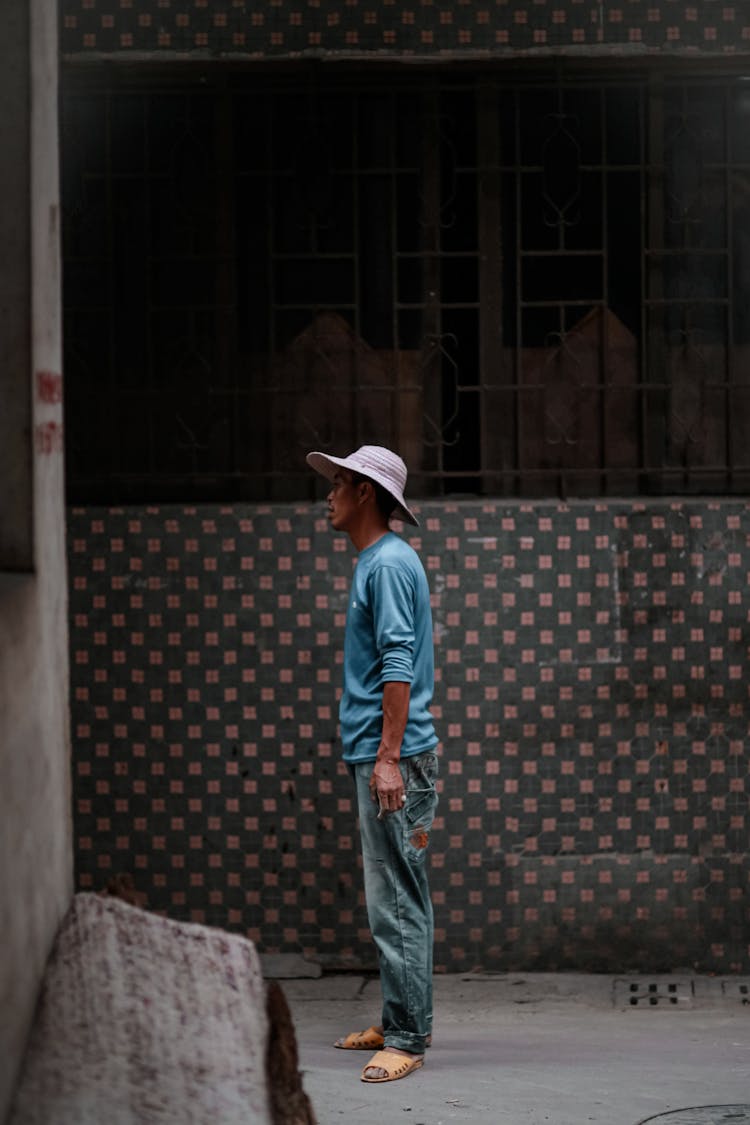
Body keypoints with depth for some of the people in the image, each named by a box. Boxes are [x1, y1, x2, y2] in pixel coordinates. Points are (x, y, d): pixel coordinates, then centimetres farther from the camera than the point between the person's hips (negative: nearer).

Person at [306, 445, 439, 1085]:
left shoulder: (389, 564, -12)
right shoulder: (376, 562, 19)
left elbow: (399, 665, -20)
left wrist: (389, 757, -24)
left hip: (392, 756, -11)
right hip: (381, 752, 11)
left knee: (396, 903, -9)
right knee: (399, 898, 15)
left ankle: (407, 1039, -8)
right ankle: (405, 1022, 23)